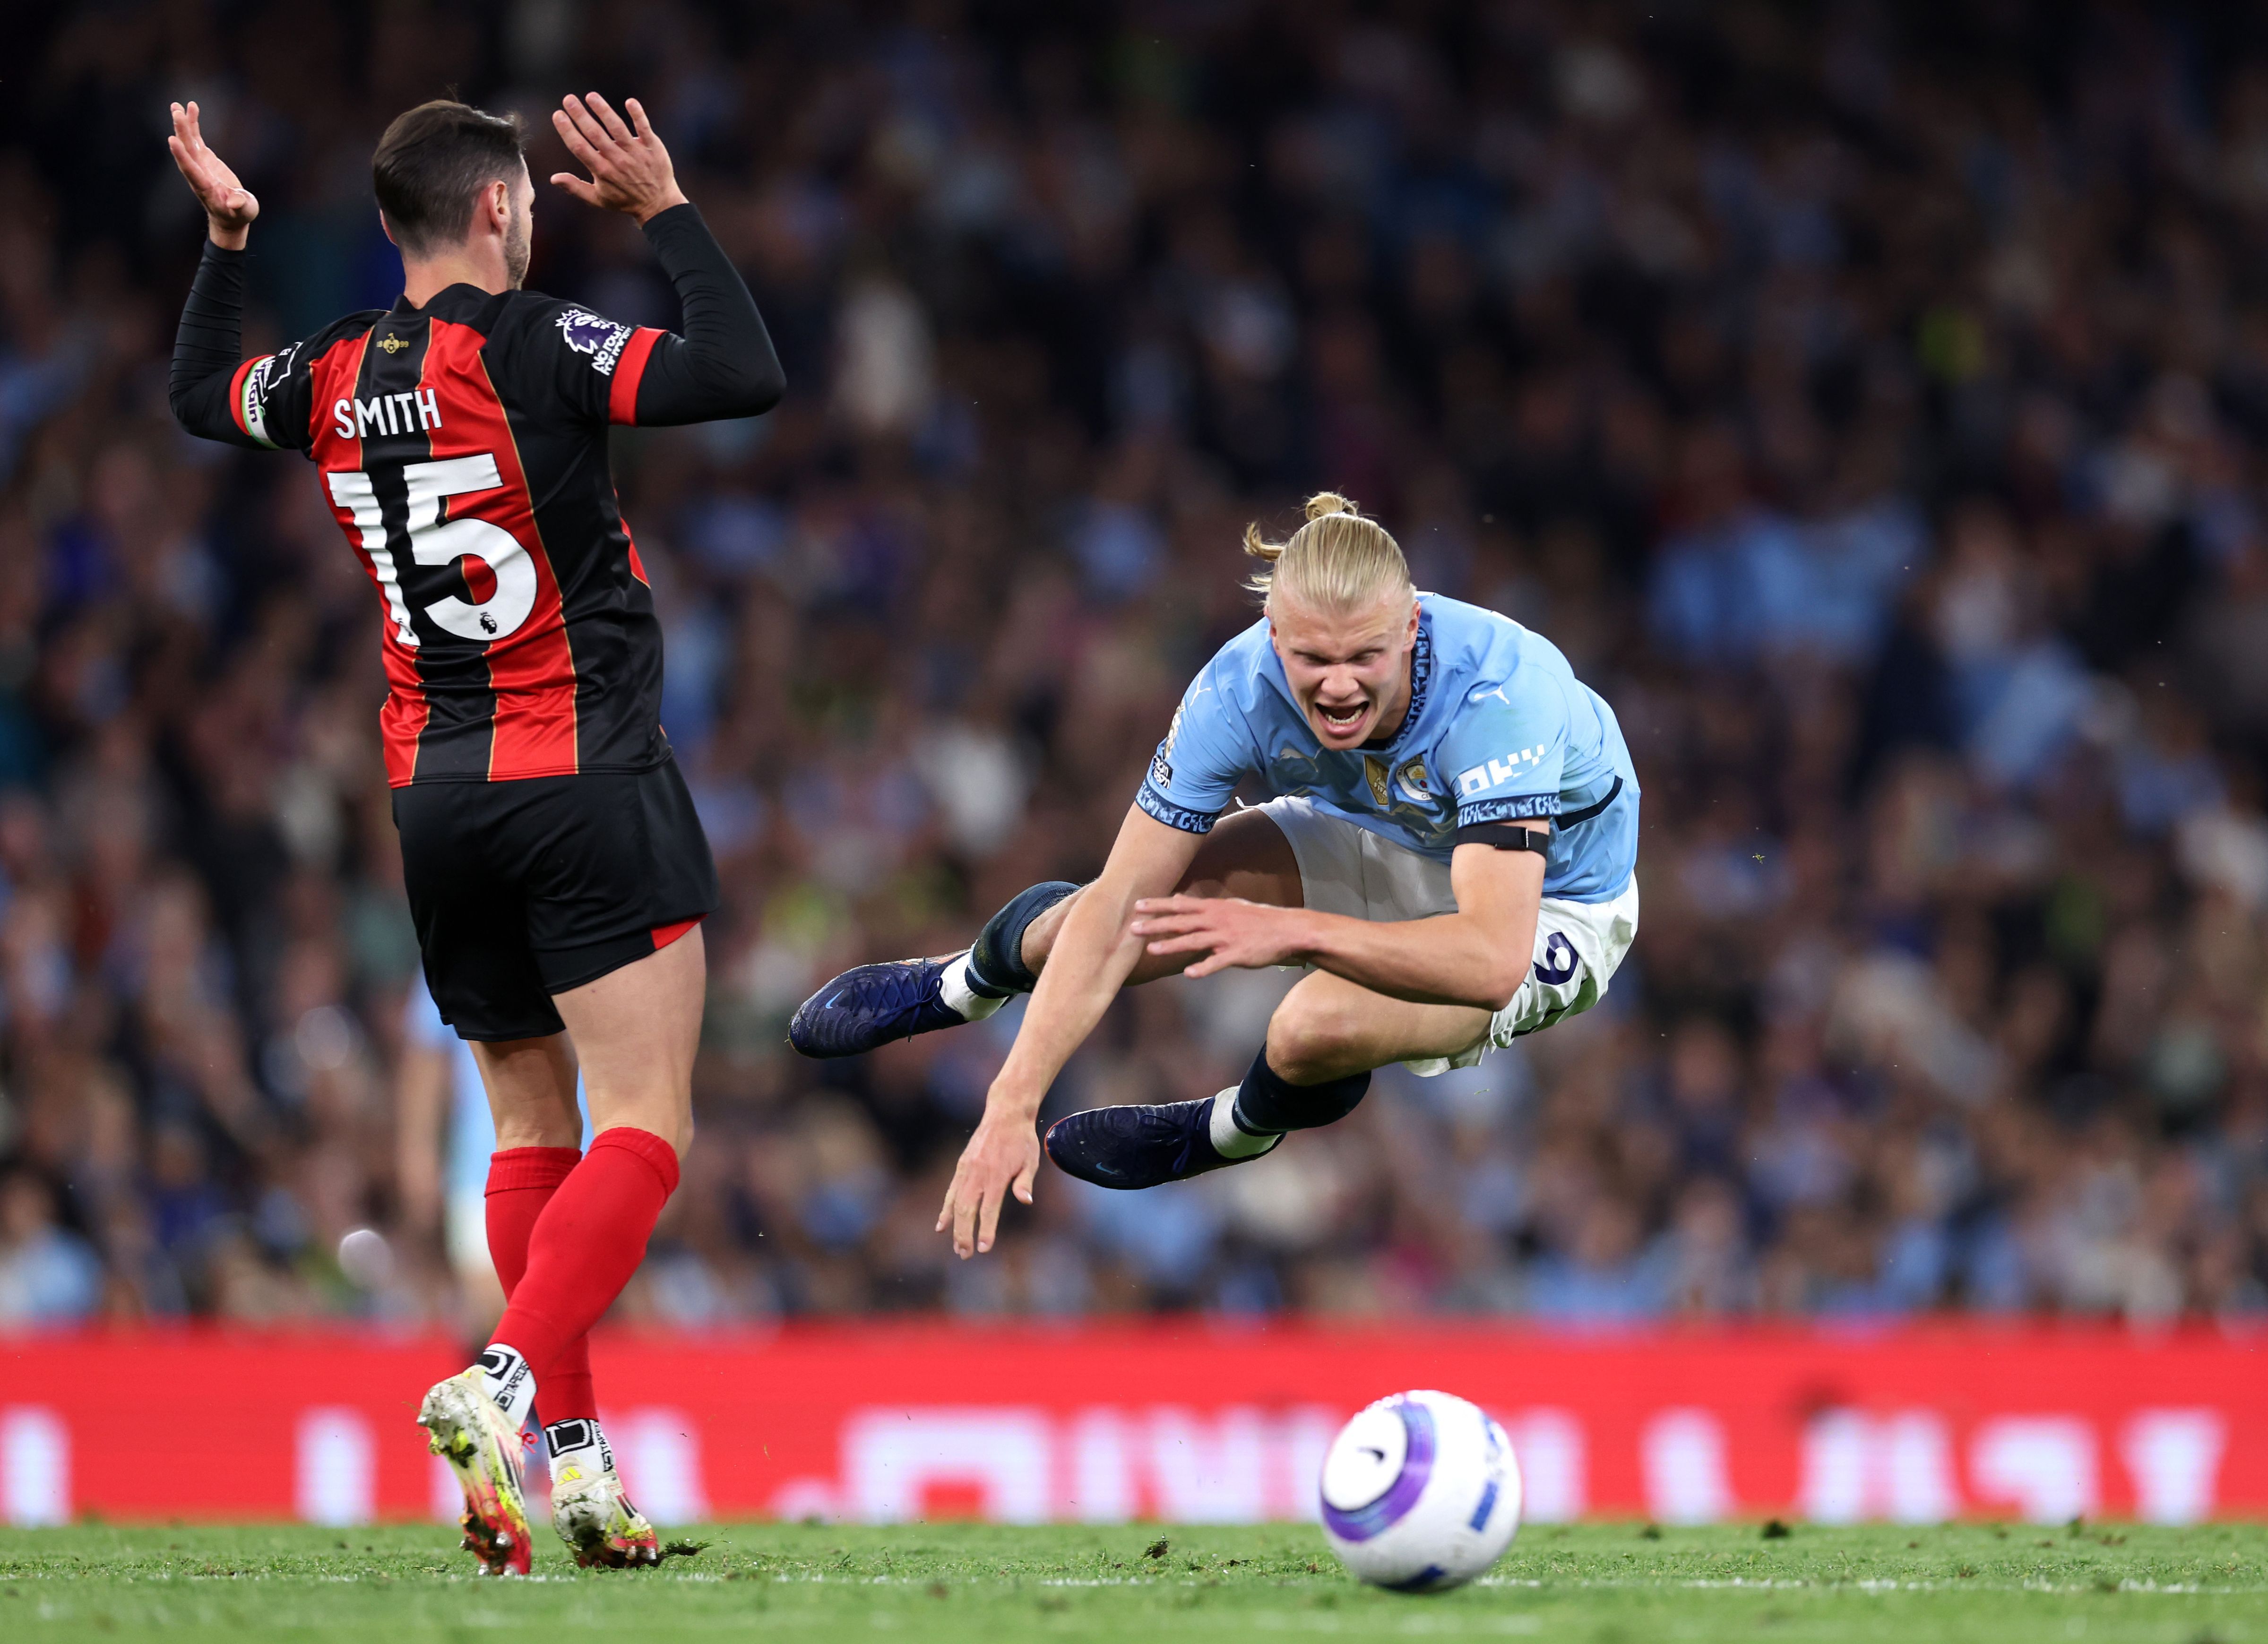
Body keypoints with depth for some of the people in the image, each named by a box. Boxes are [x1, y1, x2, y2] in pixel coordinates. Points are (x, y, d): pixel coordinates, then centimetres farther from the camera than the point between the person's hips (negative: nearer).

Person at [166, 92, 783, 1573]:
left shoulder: (337, 379, 5)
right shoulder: (529, 348, -14)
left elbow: (202, 394, 26)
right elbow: (747, 378, -20)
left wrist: (225, 239, 31)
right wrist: (668, 213, -9)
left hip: (437, 799, 7)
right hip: (590, 786, -7)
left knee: (532, 1133, 14)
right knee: (644, 1130, -7)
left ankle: (570, 1455, 7)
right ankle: (506, 1387, -26)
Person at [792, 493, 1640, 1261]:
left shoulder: (1501, 696, -41)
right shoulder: (1242, 689, -28)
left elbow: (1493, 956, -46)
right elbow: (1122, 900, -23)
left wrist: (1296, 929, -51)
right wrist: (1012, 1105, -29)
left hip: (1549, 904, -4)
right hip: (1385, 844, 4)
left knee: (1318, 1023, -32)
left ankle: (1240, 1130, 7)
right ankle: (957, 984, 28)